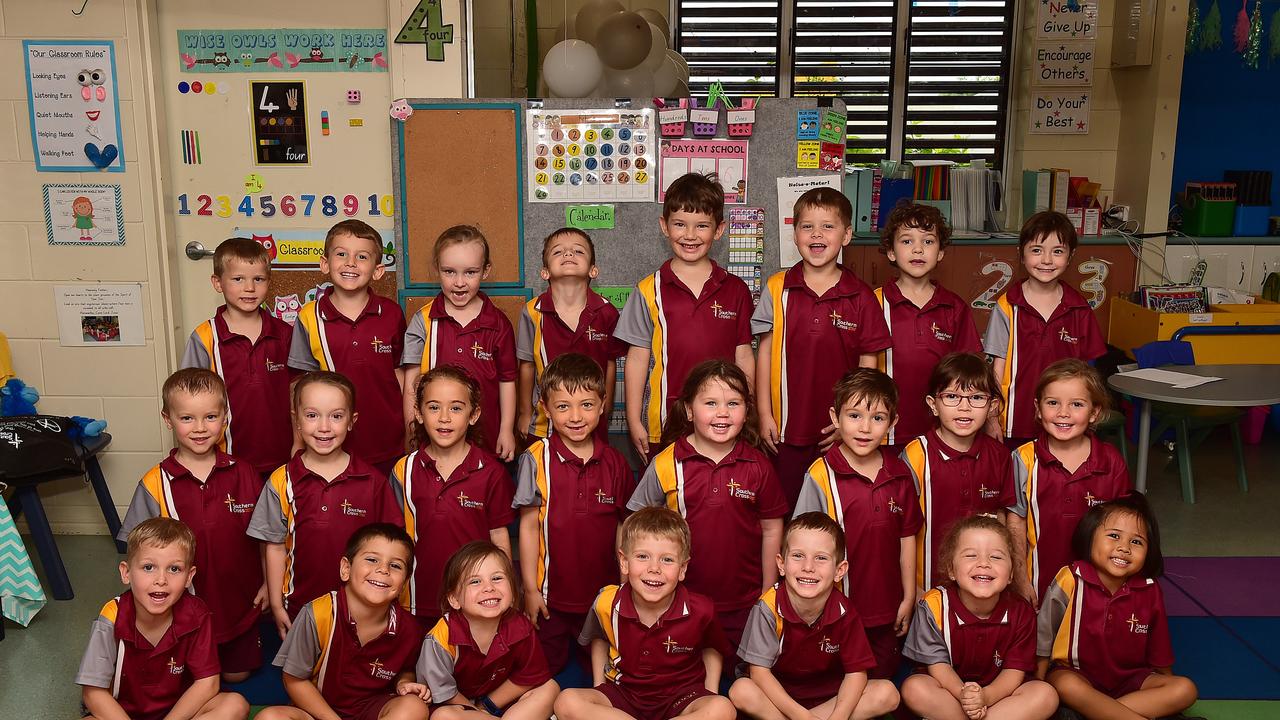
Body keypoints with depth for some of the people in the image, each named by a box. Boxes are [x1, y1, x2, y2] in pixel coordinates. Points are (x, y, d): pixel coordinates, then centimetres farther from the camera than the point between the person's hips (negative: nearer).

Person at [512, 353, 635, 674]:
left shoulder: (615, 462, -4)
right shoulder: (536, 460, -12)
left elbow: (623, 526, 4)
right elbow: (529, 526, -8)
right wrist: (530, 589, -7)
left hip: (603, 594, 2)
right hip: (552, 595, -2)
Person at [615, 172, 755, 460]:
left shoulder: (735, 291, 4)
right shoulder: (649, 291, -2)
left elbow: (743, 356, 7)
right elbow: (637, 359, 0)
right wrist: (634, 422, -2)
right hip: (664, 426, -1)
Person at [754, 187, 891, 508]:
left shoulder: (860, 297, -2)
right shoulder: (777, 289, -1)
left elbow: (868, 362, 1)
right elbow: (765, 353, 2)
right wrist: (764, 414, 0)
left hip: (839, 432, 0)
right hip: (788, 427, 0)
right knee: (785, 508, 9)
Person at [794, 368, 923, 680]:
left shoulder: (900, 474, -1)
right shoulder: (820, 475, -15)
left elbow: (907, 538, 6)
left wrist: (909, 598, 8)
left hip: (887, 611, 4)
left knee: (883, 681, 19)